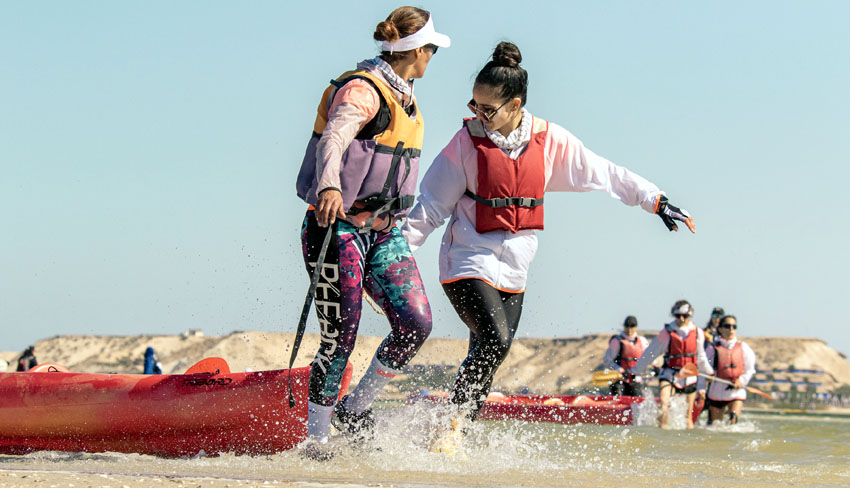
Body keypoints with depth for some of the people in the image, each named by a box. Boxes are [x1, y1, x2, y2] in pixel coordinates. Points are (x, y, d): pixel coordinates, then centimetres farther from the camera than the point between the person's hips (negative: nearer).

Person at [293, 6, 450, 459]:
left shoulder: (403, 98, 15)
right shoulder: (362, 90, -14)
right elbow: (334, 139, -33)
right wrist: (329, 187, -52)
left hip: (382, 230, 8)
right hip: (338, 225, -8)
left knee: (416, 323, -7)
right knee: (340, 338, -8)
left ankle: (355, 409, 10)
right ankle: (315, 438, 7)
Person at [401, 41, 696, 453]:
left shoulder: (549, 140, 0)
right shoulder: (468, 141, -6)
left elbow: (601, 173, 8)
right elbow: (431, 205, -1)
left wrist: (655, 200, 8)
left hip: (514, 270, 4)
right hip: (470, 261, -4)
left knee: (486, 361, 3)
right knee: (494, 340, -24)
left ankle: (452, 443, 9)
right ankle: (452, 428, -17)